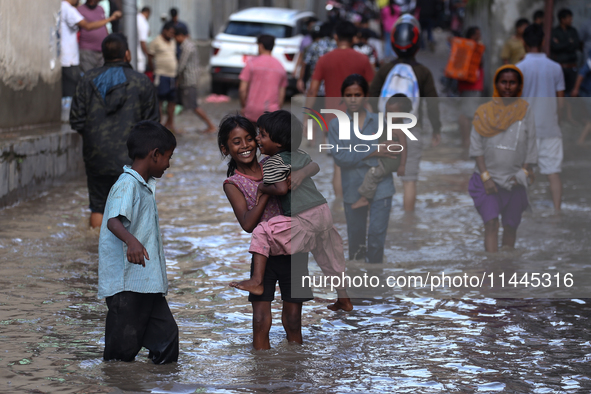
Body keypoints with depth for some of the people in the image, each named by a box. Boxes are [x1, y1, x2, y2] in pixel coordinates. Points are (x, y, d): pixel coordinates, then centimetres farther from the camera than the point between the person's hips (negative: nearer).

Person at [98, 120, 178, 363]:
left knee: (166, 334, 6)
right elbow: (114, 221, -32)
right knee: (122, 351, -4)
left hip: (147, 283, 10)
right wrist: (131, 241, -51)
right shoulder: (128, 184, -14)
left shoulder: (144, 186, 18)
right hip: (127, 283, -10)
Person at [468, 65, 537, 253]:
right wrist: (485, 177, -10)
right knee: (491, 224, -14)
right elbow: (477, 147, -2)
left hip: (514, 181, 1)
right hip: (487, 179, -1)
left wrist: (523, 174, -6)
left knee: (510, 226, 9)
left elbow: (530, 147, 2)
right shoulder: (484, 111, -1)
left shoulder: (525, 111, 1)